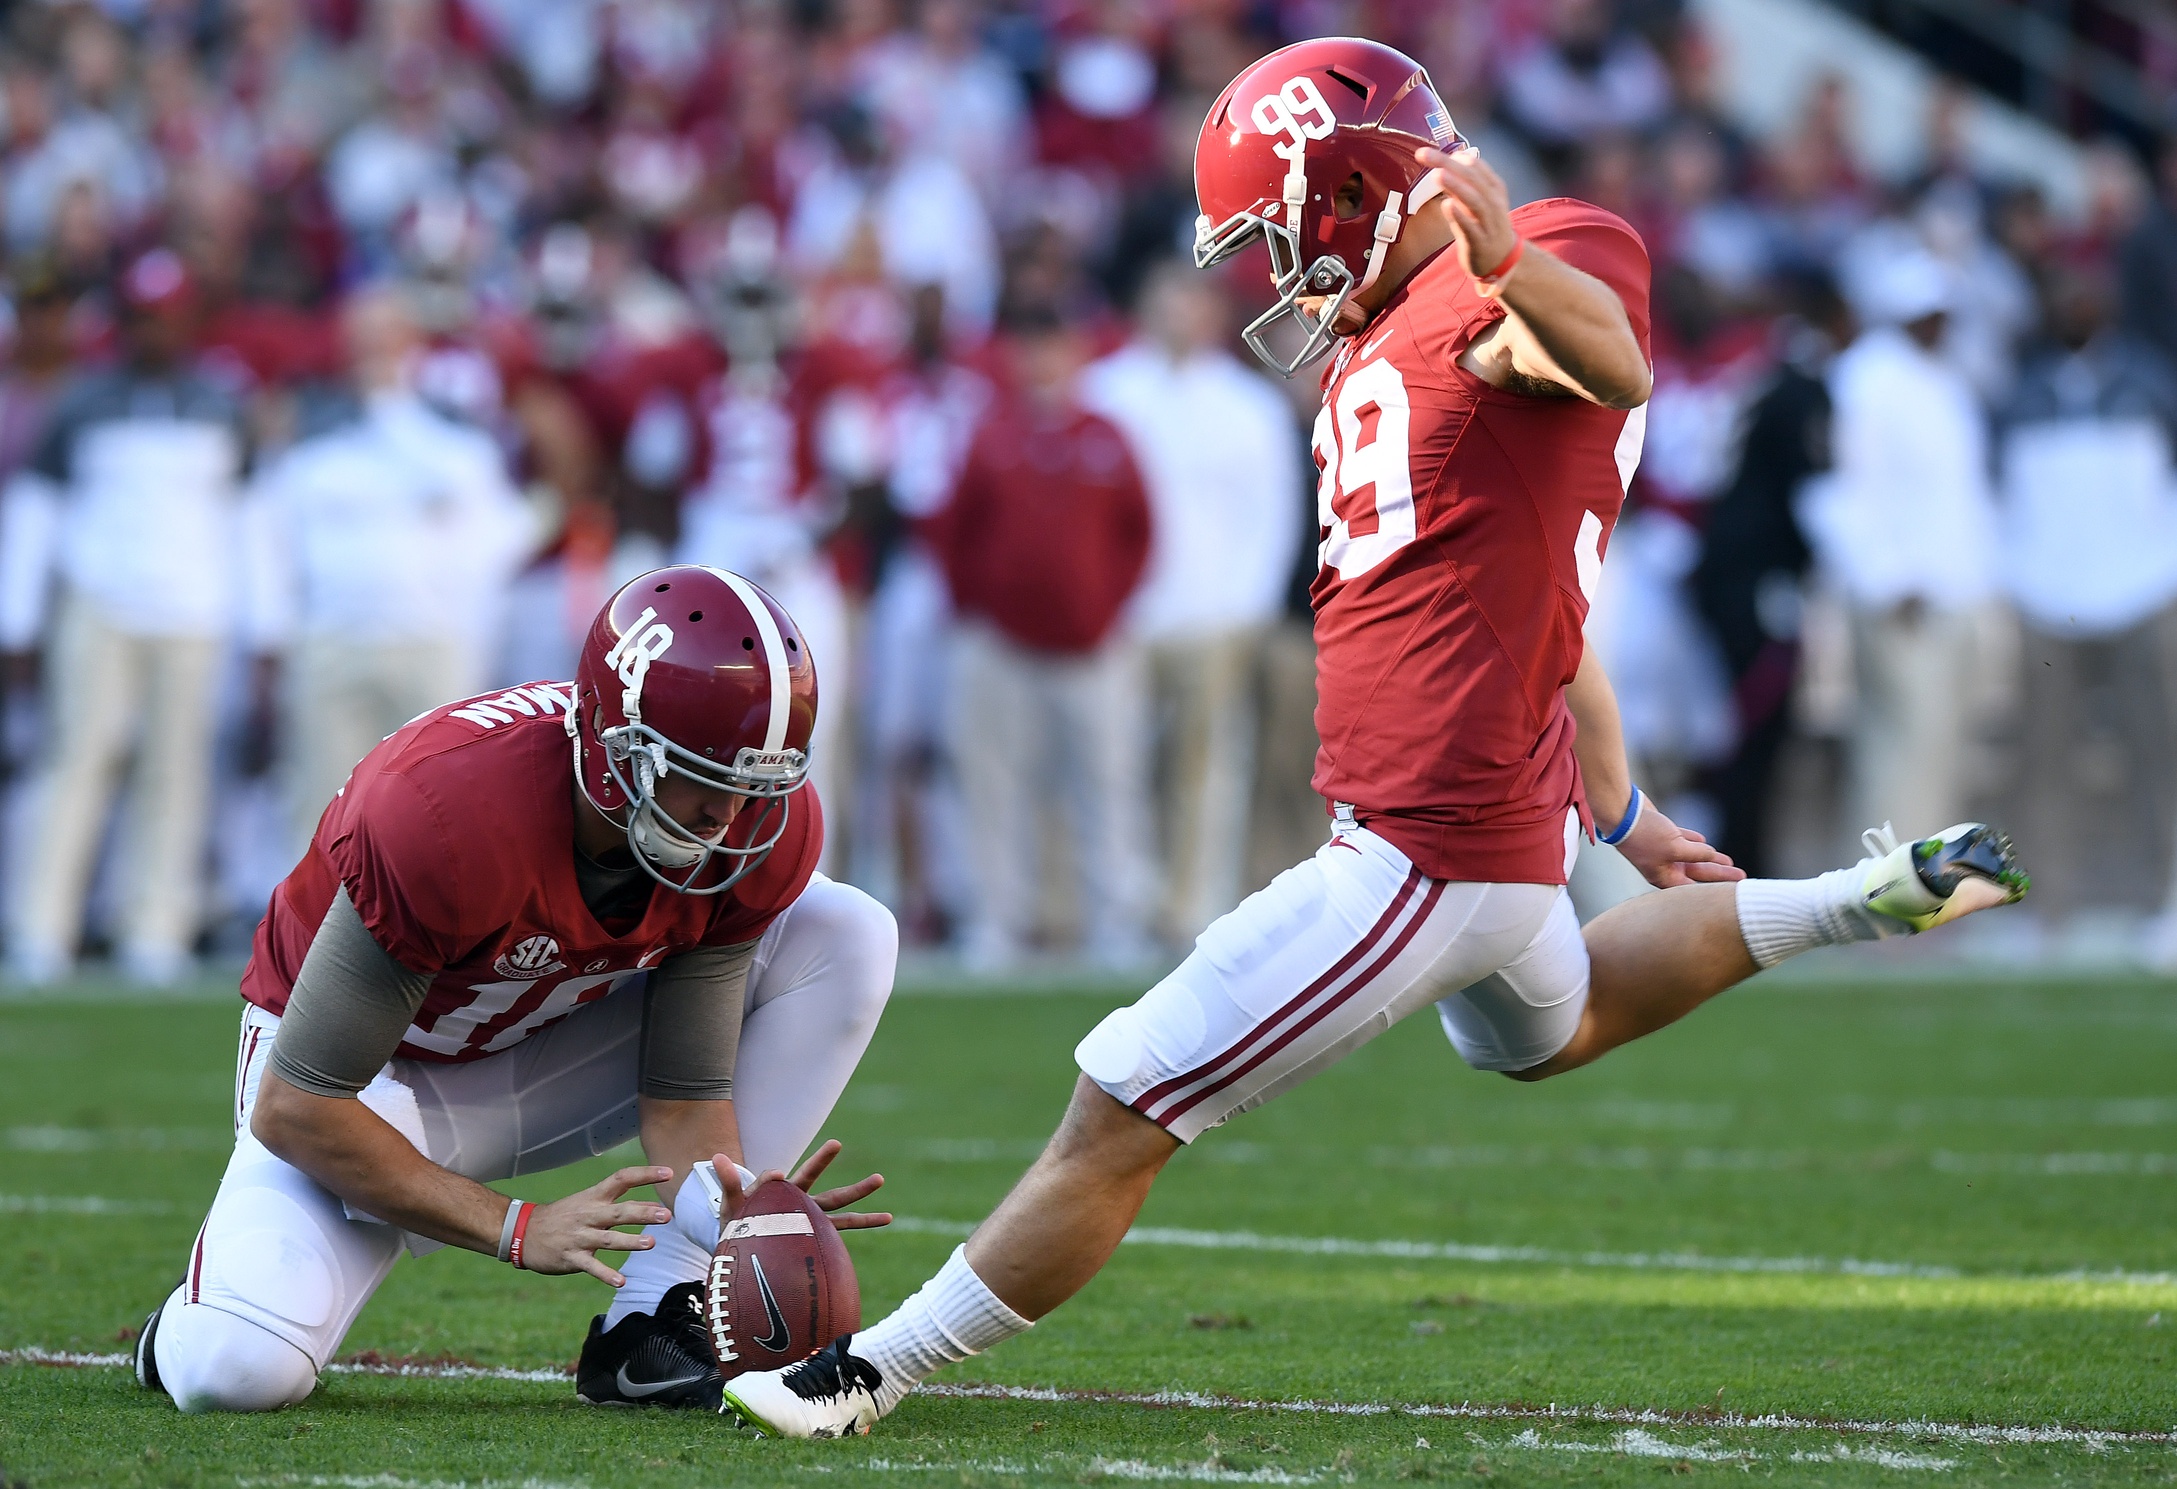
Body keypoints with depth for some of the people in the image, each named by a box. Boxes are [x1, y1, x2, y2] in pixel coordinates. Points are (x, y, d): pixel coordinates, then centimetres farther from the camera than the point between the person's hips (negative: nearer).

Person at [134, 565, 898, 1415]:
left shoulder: (764, 828, -22)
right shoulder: (448, 816, -38)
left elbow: (686, 1090, -12)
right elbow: (294, 1109, -30)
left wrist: (729, 1209, -35)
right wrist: (522, 1231, -33)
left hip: (545, 1046, 6)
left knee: (848, 938, -13)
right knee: (238, 1373, -32)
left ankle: (647, 1332, -14)